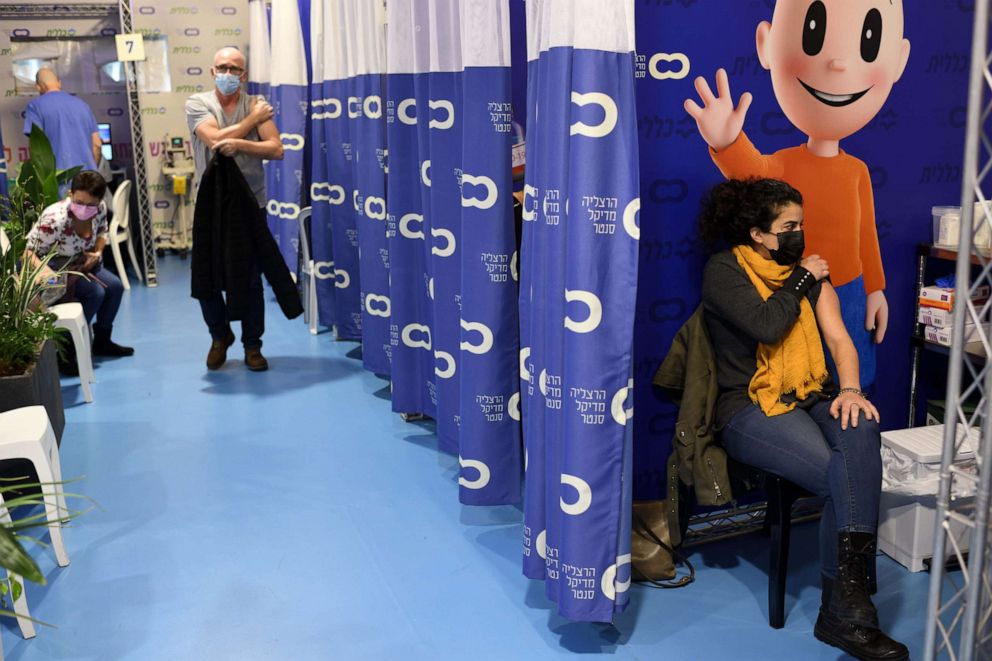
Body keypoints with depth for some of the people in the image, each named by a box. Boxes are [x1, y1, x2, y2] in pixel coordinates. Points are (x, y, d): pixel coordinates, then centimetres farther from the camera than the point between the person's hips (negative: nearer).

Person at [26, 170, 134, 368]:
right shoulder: (54, 219, -34)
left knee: (115, 286, -3)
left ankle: (102, 341, 16)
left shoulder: (100, 209, -15)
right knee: (95, 292, -24)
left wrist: (97, 253, -11)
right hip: (55, 269, -7)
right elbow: (28, 253, -29)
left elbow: (102, 232, 8)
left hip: (81, 263, 7)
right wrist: (44, 271, -48)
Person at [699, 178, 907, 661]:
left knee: (861, 429, -31)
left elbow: (837, 337, 6)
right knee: (840, 475, -28)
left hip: (809, 398, 5)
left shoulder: (810, 271, 16)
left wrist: (850, 389, -13)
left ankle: (844, 607, -35)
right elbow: (767, 325, -19)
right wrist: (801, 280, -3)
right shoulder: (724, 271, -2)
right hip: (750, 408, -5)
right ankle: (845, 608, -16)